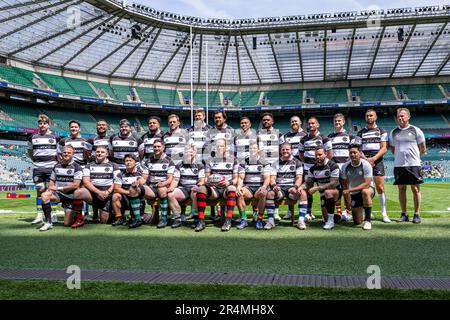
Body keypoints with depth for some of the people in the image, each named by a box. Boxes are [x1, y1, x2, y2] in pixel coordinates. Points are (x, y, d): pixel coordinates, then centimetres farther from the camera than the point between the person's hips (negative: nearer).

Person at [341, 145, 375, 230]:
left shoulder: (366, 165, -20)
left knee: (365, 192, -42)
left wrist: (350, 190, -32)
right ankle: (363, 211, 41)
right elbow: (345, 185, -1)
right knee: (357, 222, 4)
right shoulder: (345, 166, -9)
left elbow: (367, 184, -26)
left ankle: (368, 220, -26)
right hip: (354, 194, 4)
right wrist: (348, 202, -4)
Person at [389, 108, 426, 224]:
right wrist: (399, 156, 10)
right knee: (401, 189, 6)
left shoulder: (416, 130, 1)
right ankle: (404, 214, 15)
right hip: (398, 165, 3)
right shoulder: (393, 132, 10)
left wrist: (413, 155, 7)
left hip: (413, 164, -3)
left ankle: (417, 214, 8)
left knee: (415, 189, -1)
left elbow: (423, 149, 8)